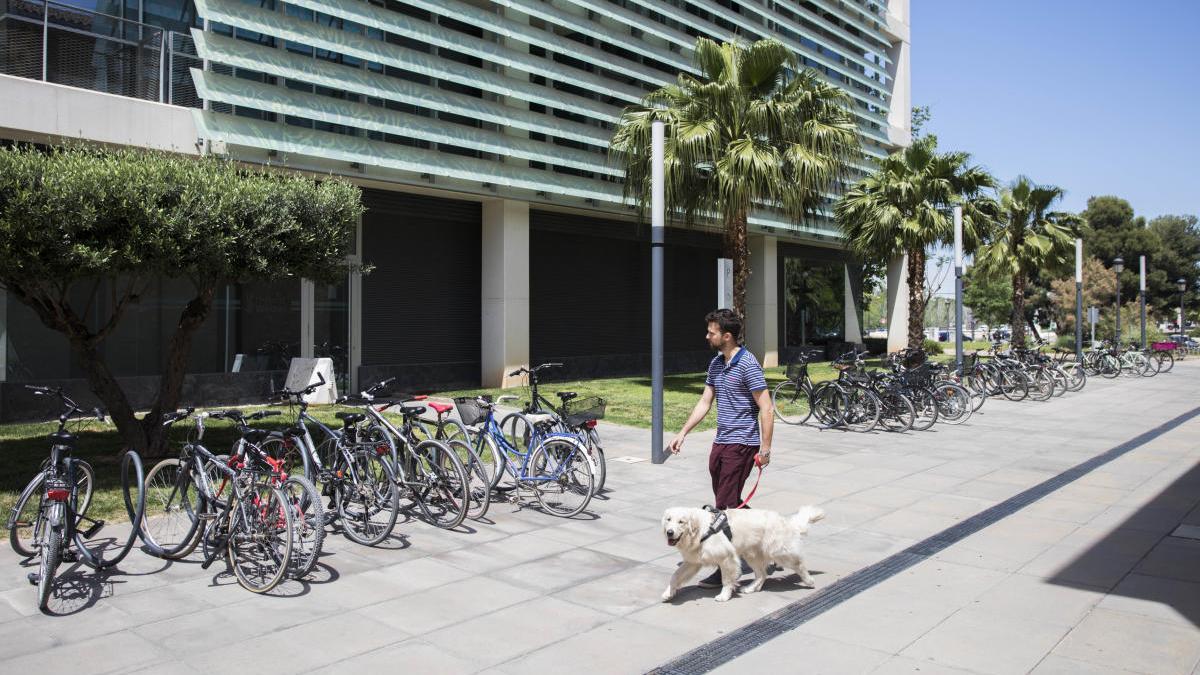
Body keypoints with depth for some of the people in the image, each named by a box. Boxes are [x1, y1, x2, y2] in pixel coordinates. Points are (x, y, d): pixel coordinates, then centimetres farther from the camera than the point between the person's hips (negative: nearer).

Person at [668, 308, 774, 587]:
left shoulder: (747, 364, -15)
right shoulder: (716, 363, 11)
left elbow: (766, 408, -17)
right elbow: (705, 402, 17)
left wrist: (765, 449, -18)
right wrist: (682, 433, 12)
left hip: (741, 444, -9)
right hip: (720, 442, 9)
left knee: (726, 506, -6)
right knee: (731, 503, 14)